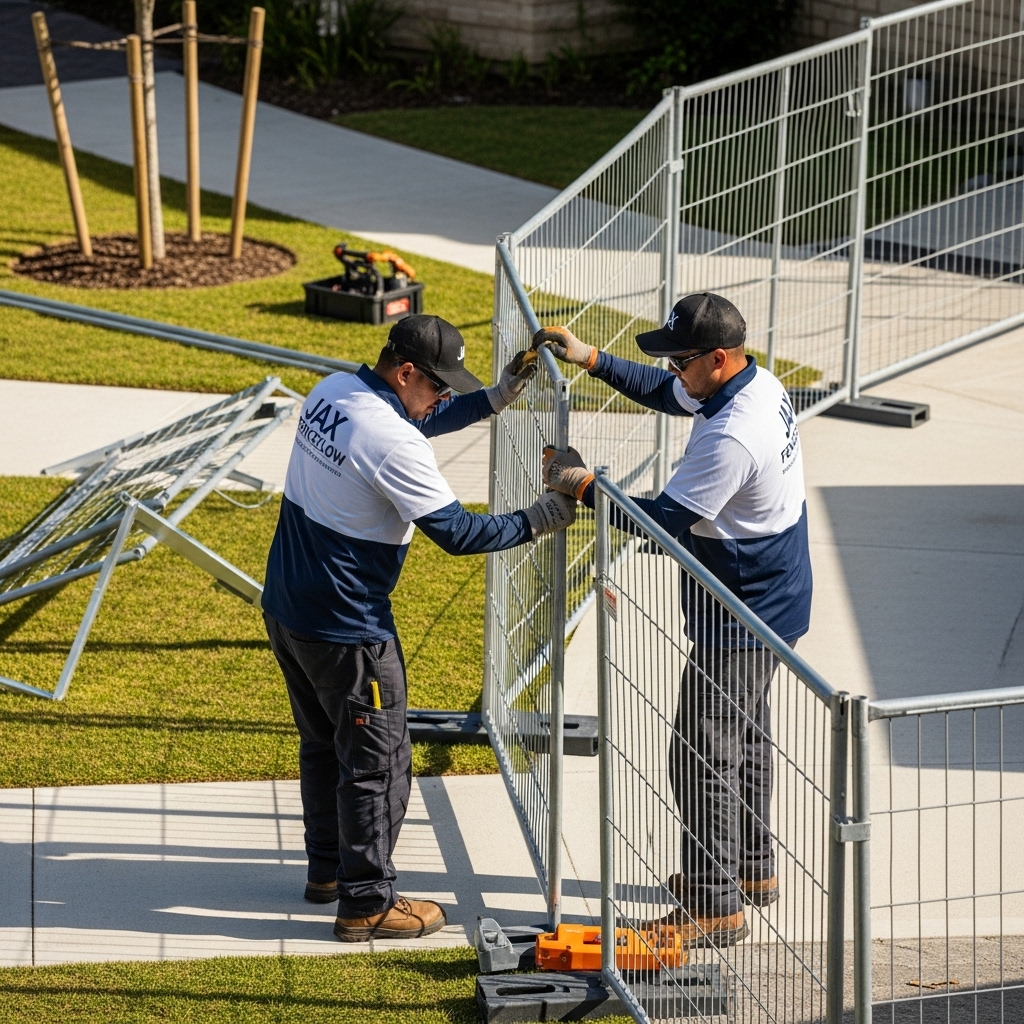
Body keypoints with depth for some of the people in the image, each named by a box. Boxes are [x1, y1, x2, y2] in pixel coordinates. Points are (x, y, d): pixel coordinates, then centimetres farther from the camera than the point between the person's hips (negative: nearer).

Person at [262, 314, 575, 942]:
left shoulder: (332, 392, 3)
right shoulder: (392, 442, -25)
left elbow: (416, 424, 20)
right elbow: (456, 532, -23)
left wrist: (496, 399, 13)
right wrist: (534, 523, -13)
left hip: (287, 608, 10)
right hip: (346, 628, -10)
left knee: (323, 745, 24)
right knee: (377, 763, 3)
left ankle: (328, 871, 38)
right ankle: (368, 903, 9)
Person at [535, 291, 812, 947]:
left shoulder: (731, 436, -31)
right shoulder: (762, 385, 1)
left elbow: (668, 519, -27)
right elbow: (665, 392, 17)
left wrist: (584, 486, -18)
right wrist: (591, 359, 9)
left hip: (739, 618, -11)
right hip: (771, 599, 11)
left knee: (705, 756, -3)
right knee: (746, 738, 24)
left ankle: (717, 906, 4)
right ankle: (752, 869, 40)